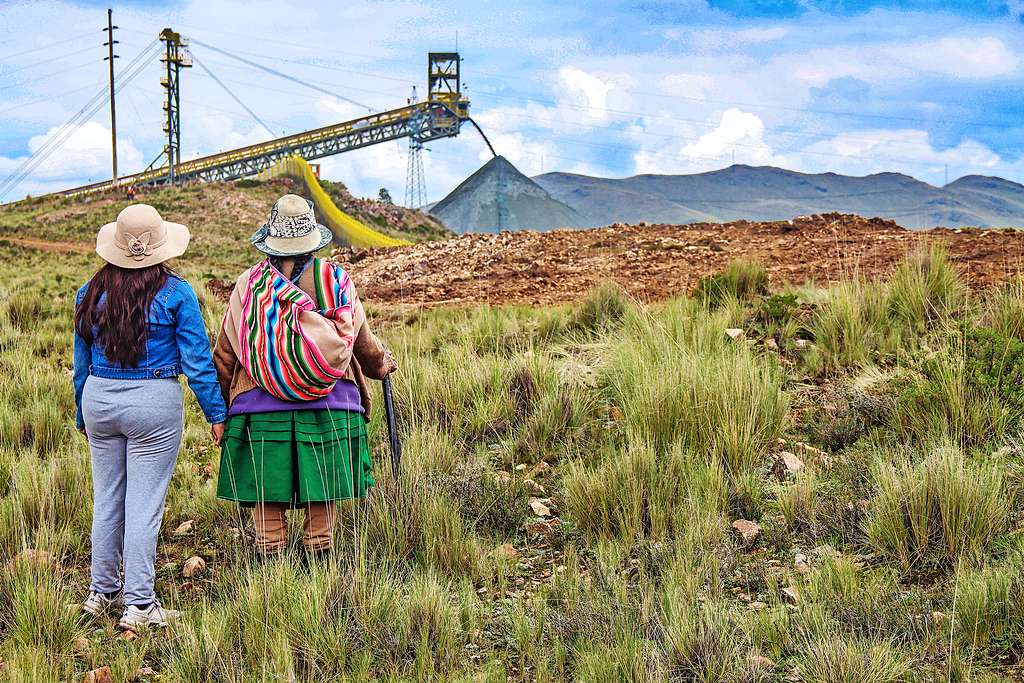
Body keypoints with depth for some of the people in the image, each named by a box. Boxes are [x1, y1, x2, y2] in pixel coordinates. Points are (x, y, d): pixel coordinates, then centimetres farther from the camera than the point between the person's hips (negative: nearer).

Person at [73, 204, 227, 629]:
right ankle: (138, 605, 2)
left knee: (106, 500, 16)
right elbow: (197, 360, -7)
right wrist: (216, 413, 2)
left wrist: (83, 416, 23)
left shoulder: (90, 293, 4)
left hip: (99, 400, 4)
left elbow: (81, 362, 12)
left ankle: (102, 592, 26)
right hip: (154, 403, -4)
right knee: (144, 505, -1)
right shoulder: (175, 293, -8)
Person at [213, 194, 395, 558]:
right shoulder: (336, 280, 1)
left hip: (261, 408, 0)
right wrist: (382, 363, 34)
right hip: (329, 408, 1)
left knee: (267, 501, 7)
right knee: (322, 497, 9)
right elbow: (362, 339, 12)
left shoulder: (248, 285, -1)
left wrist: (220, 405, 16)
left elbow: (225, 354, 4)